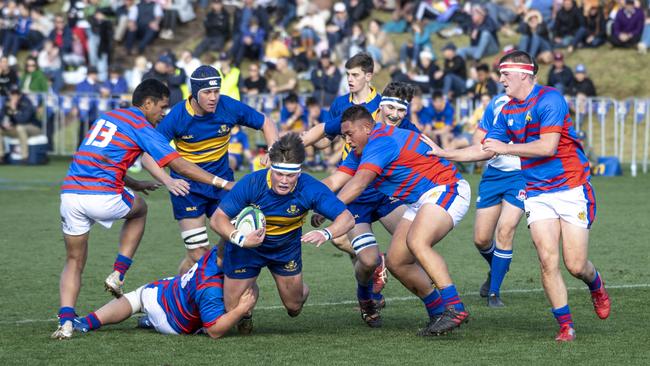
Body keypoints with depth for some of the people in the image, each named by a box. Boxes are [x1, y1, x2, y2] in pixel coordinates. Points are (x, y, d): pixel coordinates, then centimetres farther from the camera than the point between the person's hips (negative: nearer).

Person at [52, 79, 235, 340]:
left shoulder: (106, 117, 24)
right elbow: (178, 164, -4)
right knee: (139, 210, 28)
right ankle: (118, 275, 18)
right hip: (103, 197, -5)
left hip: (70, 191, 6)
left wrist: (133, 183, 36)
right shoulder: (140, 126, 2)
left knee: (74, 262, 16)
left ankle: (65, 322, -4)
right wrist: (222, 183, -3)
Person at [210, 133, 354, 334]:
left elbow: (346, 218, -29)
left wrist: (325, 234, -50)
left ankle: (302, 290, 48)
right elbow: (217, 218, -28)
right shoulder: (251, 183, -33)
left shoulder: (310, 188, -29)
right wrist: (239, 238, -47)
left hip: (287, 248, 1)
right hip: (247, 248, -1)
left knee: (294, 306, 9)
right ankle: (250, 289, 36)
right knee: (234, 310, -1)